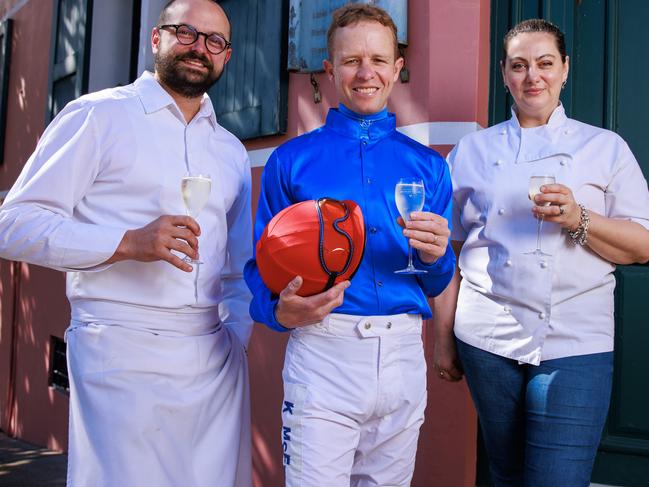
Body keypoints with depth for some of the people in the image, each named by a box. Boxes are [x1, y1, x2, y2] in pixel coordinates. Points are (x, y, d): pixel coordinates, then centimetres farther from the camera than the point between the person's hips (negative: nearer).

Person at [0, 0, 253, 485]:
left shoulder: (231, 149, 17)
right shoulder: (97, 116, -1)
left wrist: (236, 336, 8)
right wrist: (128, 243, -18)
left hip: (218, 363, 5)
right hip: (124, 355, -5)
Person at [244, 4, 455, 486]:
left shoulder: (427, 165, 10)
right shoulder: (291, 160, 3)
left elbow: (436, 285, 12)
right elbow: (263, 266, 2)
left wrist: (434, 256, -10)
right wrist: (282, 310, -18)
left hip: (403, 357, 3)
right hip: (322, 353, -3)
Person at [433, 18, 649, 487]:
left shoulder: (606, 147, 6)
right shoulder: (473, 150, 10)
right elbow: (449, 251, 11)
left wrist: (578, 219, -16)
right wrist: (443, 337, 8)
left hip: (575, 344, -2)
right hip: (487, 340, 2)